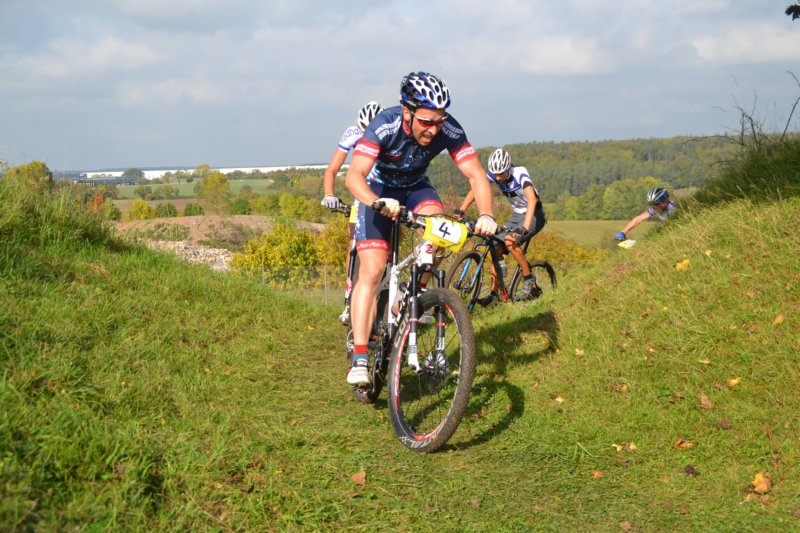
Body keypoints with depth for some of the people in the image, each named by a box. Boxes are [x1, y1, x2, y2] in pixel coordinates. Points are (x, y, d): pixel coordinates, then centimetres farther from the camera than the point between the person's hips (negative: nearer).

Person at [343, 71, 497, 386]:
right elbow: (354, 176, -42)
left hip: (415, 187, 3)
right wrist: (377, 202, -62)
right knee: (373, 270, -17)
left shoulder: (449, 131, -26)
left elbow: (475, 174, -25)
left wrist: (486, 215, -43)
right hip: (378, 189, -3)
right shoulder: (385, 126, -34)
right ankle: (359, 359, -17)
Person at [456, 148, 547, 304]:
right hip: (517, 215, 7)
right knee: (496, 249, -6)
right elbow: (475, 190, -7)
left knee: (510, 241, -30)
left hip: (534, 214, -7)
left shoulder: (520, 173, -27)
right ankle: (494, 294, 2)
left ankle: (528, 278, -14)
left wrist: (525, 227, -51)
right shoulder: (494, 174, -9)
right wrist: (460, 211, -21)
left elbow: (532, 200, -39)